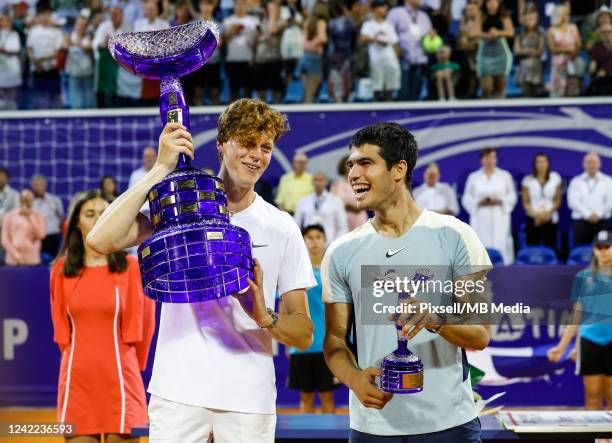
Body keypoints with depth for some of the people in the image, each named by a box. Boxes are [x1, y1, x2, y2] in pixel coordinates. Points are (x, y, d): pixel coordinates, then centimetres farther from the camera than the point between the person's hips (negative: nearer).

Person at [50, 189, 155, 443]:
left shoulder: (130, 267, -1)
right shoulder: (62, 270, 7)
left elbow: (139, 324, 3)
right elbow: (61, 328, 15)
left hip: (119, 376, -2)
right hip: (76, 377, 2)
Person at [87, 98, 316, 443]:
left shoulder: (282, 228, 5)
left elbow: (304, 334, 4)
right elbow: (102, 240, -16)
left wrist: (265, 317, -18)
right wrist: (161, 169, -15)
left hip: (249, 401, 1)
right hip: (178, 392, -1)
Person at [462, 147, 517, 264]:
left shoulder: (505, 176, 10)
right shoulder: (473, 177, 10)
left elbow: (512, 197, 7)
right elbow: (466, 199, 7)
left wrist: (500, 201, -12)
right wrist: (480, 202, -11)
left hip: (499, 219, 0)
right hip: (480, 220, 0)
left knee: (500, 248, -7)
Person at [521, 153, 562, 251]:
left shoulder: (555, 178, 6)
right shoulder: (528, 180, 4)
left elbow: (557, 201, 6)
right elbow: (525, 202, 4)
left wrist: (548, 213, -8)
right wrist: (535, 214, -11)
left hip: (550, 219, 0)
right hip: (533, 220, 0)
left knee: (550, 247, -7)